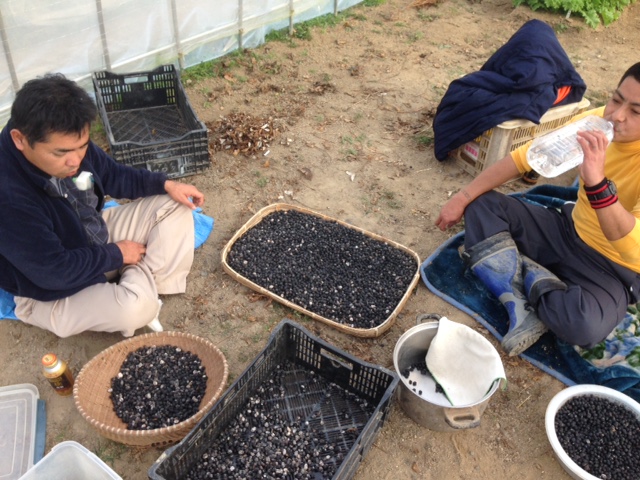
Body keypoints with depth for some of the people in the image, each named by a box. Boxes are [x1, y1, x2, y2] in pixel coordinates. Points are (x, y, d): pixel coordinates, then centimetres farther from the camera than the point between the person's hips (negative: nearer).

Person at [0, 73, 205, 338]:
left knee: (174, 204, -2)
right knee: (136, 307, -33)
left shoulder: (70, 143, -15)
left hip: (97, 238, 7)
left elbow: (112, 176, 5)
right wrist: (116, 255, -17)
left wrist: (165, 184, -8)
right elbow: (54, 271, -30)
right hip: (52, 292, -7)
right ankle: (142, 278, 3)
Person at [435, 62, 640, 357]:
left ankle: (526, 275, -6)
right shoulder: (595, 121, -10)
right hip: (568, 230, 6)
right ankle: (522, 307, -20)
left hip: (614, 268, -5)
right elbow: (523, 157, -3)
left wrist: (597, 182, -45)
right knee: (481, 205, -8)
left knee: (584, 326, -37)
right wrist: (463, 198, -6)